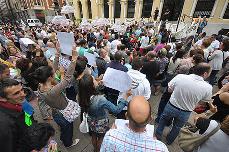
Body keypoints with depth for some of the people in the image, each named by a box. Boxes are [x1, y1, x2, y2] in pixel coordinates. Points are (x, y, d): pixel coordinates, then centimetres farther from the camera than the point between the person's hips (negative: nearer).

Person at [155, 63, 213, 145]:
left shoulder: (180, 77, -24)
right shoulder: (208, 87, -22)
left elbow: (169, 90, -9)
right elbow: (206, 101, -3)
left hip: (171, 106, 0)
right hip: (185, 113, 1)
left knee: (163, 119, 29)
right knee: (177, 127, 29)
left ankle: (158, 135, 50)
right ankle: (169, 140, 54)